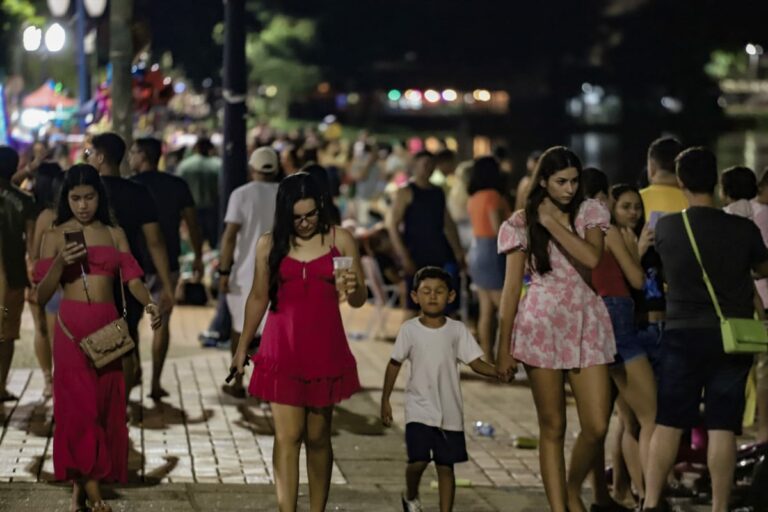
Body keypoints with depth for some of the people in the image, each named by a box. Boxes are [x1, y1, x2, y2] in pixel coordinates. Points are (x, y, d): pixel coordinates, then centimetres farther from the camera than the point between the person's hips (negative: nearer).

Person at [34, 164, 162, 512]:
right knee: (78, 404, -6)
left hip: (107, 327, 3)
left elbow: (131, 278, 0)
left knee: (106, 405, 3)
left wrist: (148, 304, -20)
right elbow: (41, 296, 2)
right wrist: (59, 263, -15)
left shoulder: (115, 234, 11)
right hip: (71, 326, -3)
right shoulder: (55, 236, 4)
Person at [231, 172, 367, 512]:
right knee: (287, 436, -7)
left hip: (325, 351, 0)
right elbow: (258, 298, 12)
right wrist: (242, 347, 16)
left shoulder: (340, 240, 0)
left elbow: (359, 299, 2)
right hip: (282, 352, 0)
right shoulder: (269, 245, 1)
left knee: (318, 437, 8)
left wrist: (351, 289, -22)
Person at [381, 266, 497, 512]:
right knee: (418, 460, -12)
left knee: (446, 465, 5)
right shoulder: (409, 330, -2)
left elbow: (475, 362, -2)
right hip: (419, 408, -1)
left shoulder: (457, 330, 0)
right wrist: (385, 400, 5)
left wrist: (499, 372, -21)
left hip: (449, 411, 1)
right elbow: (394, 364, 6)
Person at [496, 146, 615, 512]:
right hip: (542, 326, -2)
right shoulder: (522, 223, 1)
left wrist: (552, 221, -12)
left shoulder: (589, 213, 5)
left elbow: (591, 257, -15)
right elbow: (512, 287, 1)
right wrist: (503, 348, -2)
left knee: (597, 426, -3)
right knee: (553, 428, 2)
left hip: (585, 324, 2)